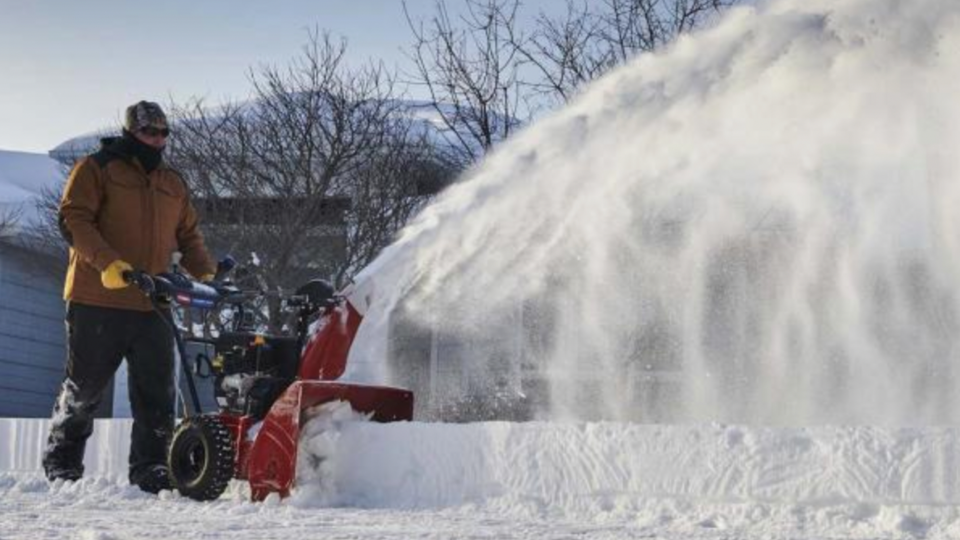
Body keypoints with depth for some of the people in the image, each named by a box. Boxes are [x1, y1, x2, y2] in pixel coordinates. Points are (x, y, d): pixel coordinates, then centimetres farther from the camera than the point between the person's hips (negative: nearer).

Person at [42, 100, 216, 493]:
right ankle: (61, 462, 23)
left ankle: (150, 468, 5)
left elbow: (189, 236, 21)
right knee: (84, 387, 7)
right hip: (99, 302, -4)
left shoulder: (173, 183, 19)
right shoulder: (97, 169, 1)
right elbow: (73, 218, -9)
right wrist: (107, 262, -23)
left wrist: (205, 274, 3)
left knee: (156, 394, -1)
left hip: (154, 306, 5)